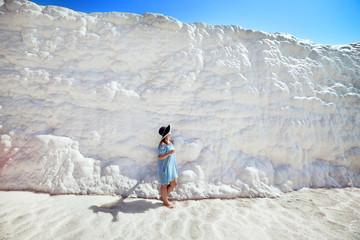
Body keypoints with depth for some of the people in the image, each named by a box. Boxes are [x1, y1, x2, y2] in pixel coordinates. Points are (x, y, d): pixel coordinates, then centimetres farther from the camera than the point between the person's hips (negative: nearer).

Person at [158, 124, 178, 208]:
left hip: (171, 166, 9)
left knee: (174, 184, 17)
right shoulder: (162, 145, -26)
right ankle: (166, 201, 38)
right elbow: (159, 157, -23)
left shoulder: (169, 141, -1)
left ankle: (162, 197, 38)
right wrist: (169, 153, -32)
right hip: (164, 167, -9)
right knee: (165, 185, 14)